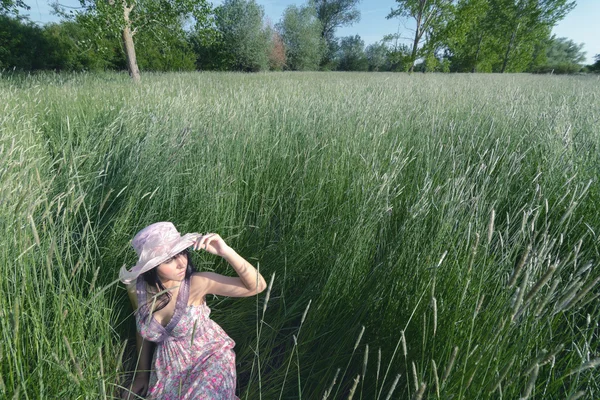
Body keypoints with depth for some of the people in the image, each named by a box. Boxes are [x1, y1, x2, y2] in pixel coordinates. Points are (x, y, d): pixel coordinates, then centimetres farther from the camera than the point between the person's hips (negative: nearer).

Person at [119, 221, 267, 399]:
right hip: (169, 366, 4)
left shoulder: (197, 283, -29)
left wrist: (226, 251, -43)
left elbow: (257, 286, -31)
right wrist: (142, 373, 12)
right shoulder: (136, 288, -18)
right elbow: (142, 328, 2)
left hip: (210, 358, -3)